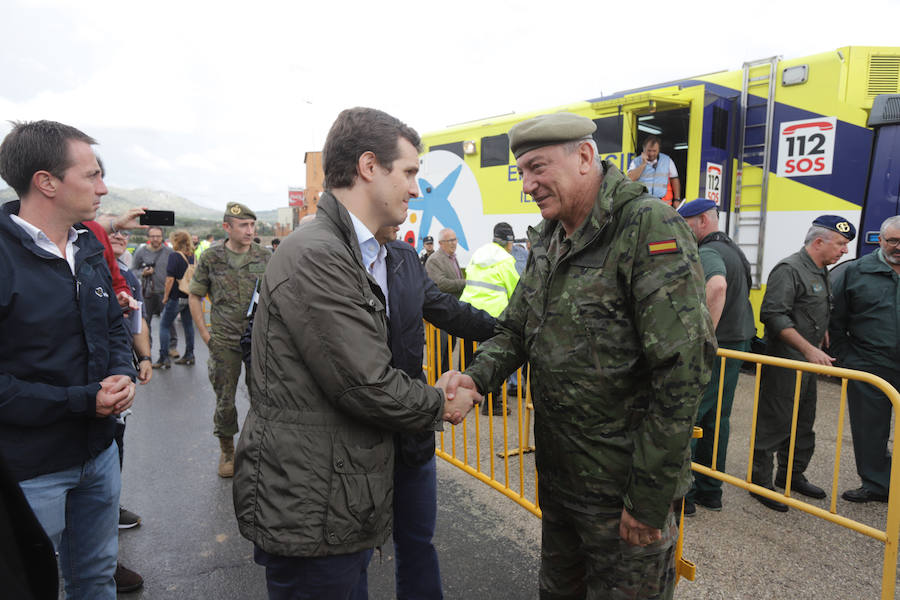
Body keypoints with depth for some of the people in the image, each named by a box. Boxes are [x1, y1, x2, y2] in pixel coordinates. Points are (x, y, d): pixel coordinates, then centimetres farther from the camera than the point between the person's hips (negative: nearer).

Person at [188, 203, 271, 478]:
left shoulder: (265, 256, 0)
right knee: (225, 399, 8)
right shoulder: (211, 257, -1)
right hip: (224, 342, 0)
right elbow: (194, 296, 7)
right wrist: (205, 334, 1)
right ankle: (227, 451, 27)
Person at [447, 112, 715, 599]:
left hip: (621, 486, -7)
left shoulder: (650, 228, -19)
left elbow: (683, 370, -23)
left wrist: (649, 499, -20)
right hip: (556, 472, 7)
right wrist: (477, 377, -10)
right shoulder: (546, 240, 7)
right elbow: (515, 329, 12)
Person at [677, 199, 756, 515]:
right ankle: (710, 491, 25)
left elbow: (717, 286, -37)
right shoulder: (734, 250, 18)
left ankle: (683, 494, 4)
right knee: (717, 418, 15)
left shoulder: (708, 253, -15)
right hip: (738, 343, 10)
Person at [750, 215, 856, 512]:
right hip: (784, 362, -10)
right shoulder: (790, 270, -16)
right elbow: (772, 314, -24)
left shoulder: (821, 272, 15)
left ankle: (792, 475, 32)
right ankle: (760, 481, 8)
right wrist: (808, 349, -25)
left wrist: (818, 349, 17)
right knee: (774, 423, -3)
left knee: (803, 423, 17)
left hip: (807, 363, 10)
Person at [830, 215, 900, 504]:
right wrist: (846, 358, 0)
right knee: (870, 430, 9)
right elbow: (835, 322, 5)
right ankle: (876, 485, 24)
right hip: (869, 369, 0)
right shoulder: (856, 272, 2)